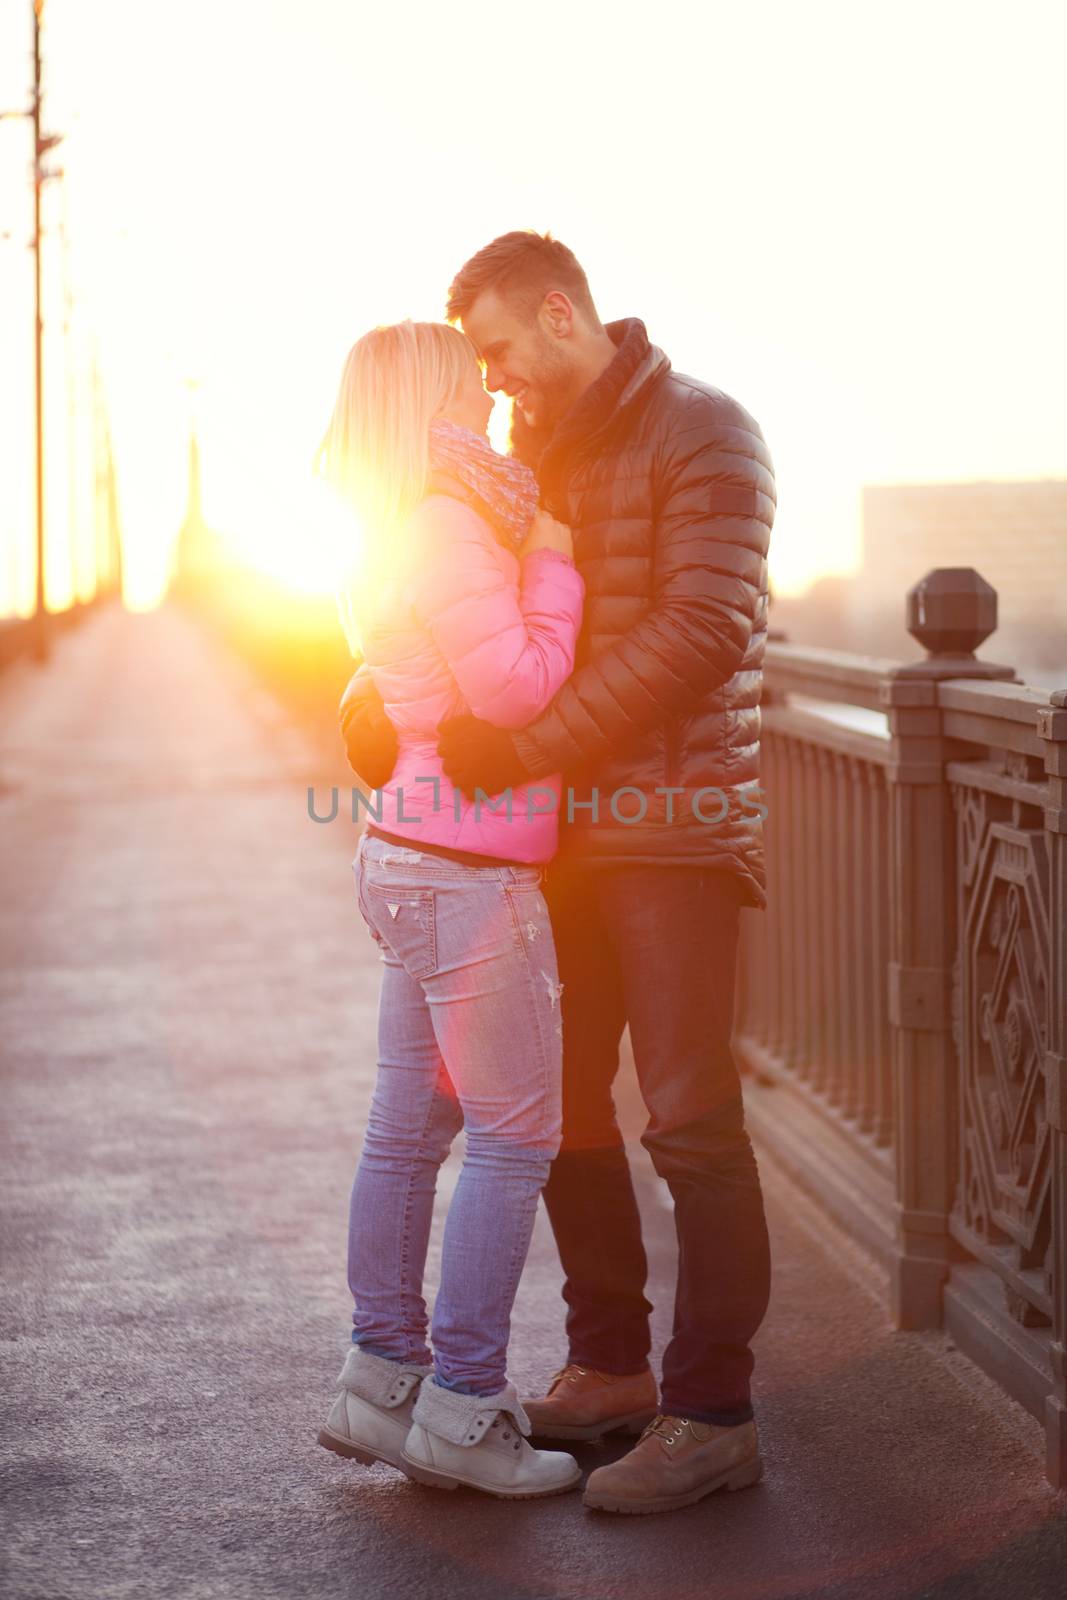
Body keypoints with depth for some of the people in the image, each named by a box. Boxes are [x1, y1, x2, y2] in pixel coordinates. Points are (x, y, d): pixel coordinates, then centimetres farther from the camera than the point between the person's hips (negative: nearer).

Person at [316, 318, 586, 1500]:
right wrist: (554, 568, -9)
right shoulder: (447, 528, -16)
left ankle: (380, 1383, 20)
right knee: (513, 1139, -3)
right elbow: (513, 689, -21)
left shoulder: (403, 531, 15)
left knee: (408, 1129, 13)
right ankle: (461, 1412, 1)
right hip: (467, 873, -10)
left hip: (410, 863, 10)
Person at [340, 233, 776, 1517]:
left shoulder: (703, 436, -10)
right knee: (556, 1101, 12)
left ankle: (713, 1414, 0)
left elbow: (702, 633, -21)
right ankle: (610, 1367, 25)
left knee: (691, 1119, -7)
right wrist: (375, 685, 1)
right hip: (570, 830, 8)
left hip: (676, 830, -8)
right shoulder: (537, 450, 15)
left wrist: (528, 745, -22)